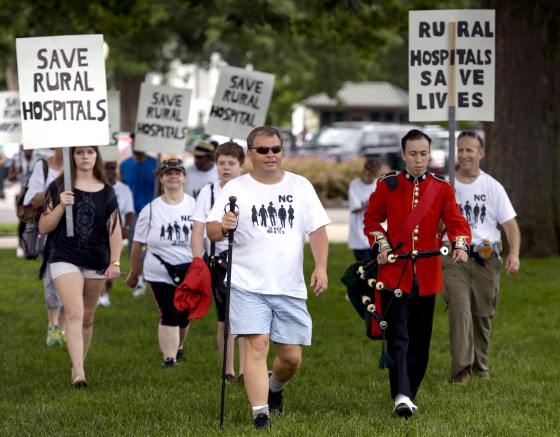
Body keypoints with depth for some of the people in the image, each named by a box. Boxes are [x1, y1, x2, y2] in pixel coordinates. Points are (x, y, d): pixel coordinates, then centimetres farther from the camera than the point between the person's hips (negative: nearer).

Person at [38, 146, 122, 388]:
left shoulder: (106, 191, 9)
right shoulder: (58, 188, 2)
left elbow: (114, 229, 9)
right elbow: (43, 227, 0)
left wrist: (115, 262, -1)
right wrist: (61, 206, -15)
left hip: (96, 260, 3)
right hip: (65, 258, -3)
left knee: (88, 318, 9)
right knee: (74, 312, -18)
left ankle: (78, 366, 24)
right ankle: (79, 372, -26)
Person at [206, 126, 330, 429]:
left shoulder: (300, 186, 10)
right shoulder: (235, 188, 2)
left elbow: (317, 229, 8)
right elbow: (211, 231, -3)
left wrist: (320, 267, -6)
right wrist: (223, 227, -26)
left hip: (290, 287, 3)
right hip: (248, 286, -2)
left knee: (291, 356, 4)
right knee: (257, 345, -15)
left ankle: (275, 387, 37)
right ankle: (260, 415, -12)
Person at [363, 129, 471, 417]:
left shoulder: (442, 189, 4)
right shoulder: (387, 186, 2)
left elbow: (456, 221, -2)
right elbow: (372, 218, 12)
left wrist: (460, 245, -22)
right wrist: (381, 246, -4)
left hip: (426, 275, 2)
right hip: (394, 271, -2)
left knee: (420, 340, 9)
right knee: (397, 336, -12)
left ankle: (409, 393, 23)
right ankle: (401, 396, -18)